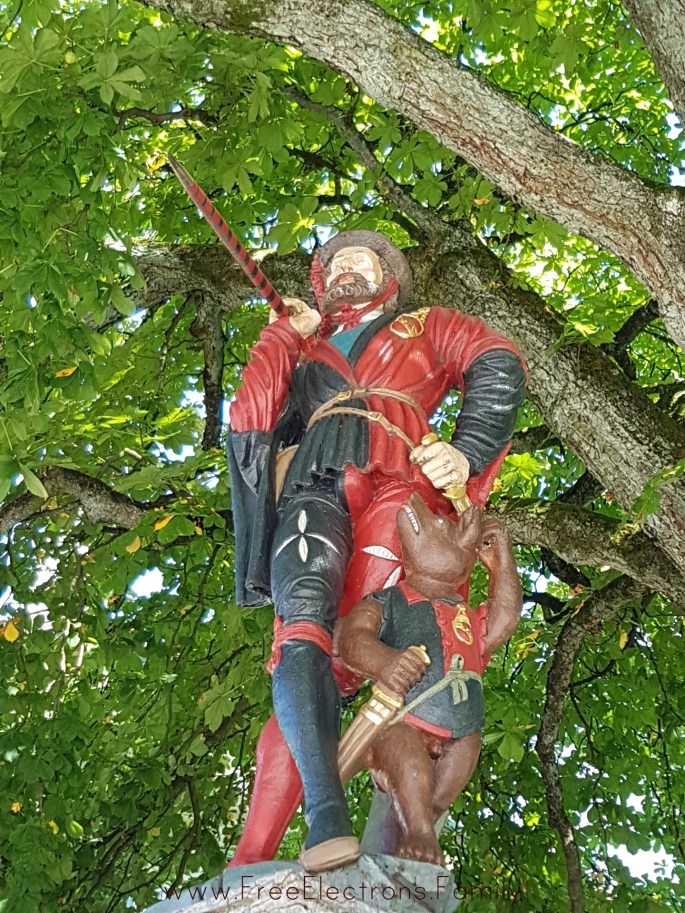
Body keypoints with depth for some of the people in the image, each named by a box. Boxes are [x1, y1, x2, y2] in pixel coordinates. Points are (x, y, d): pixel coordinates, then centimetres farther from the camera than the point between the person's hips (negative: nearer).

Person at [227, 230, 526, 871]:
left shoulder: (426, 327, 33)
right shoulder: (303, 351, 39)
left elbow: (497, 366, 12)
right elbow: (249, 418, 21)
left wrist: (466, 452, -5)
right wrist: (289, 332, 28)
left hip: (391, 481, -2)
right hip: (310, 488, 3)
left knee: (321, 650, -21)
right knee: (304, 627, -29)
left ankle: (250, 863, -30)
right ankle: (327, 826, -45)